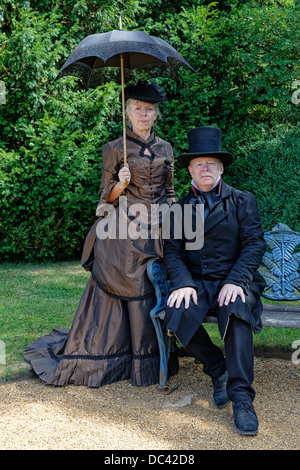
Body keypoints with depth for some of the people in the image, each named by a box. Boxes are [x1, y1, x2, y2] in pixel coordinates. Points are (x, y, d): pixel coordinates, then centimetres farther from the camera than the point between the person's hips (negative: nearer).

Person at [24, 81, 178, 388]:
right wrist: (120, 184, -18)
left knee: (153, 292, 4)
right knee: (116, 291, -3)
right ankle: (99, 360, 11)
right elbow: (108, 197, 1)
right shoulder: (114, 149, 1)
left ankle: (148, 358, 18)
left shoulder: (165, 149, 13)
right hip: (123, 235, -4)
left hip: (155, 233, 4)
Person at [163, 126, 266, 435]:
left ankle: (241, 398, -25)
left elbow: (254, 244, -1)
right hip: (196, 282, 2)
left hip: (235, 281, -2)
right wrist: (183, 282, -15)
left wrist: (236, 281, -18)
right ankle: (218, 370, -1)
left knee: (236, 314, -35)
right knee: (177, 317, -28)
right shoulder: (180, 208, 13)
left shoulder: (242, 201, 8)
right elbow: (172, 251, 5)